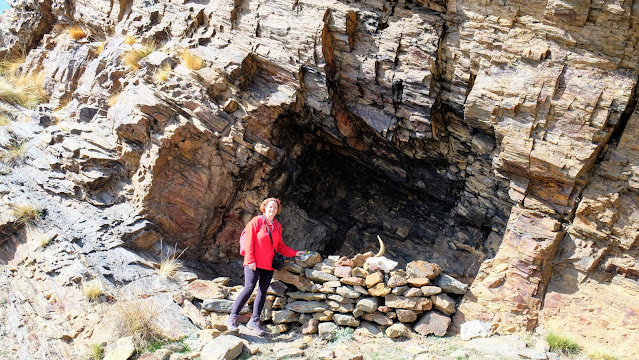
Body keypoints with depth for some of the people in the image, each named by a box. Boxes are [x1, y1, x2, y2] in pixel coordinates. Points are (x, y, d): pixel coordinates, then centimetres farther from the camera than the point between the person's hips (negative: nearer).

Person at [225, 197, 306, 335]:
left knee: (263, 291, 4)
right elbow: (249, 241, -7)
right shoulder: (256, 221, -3)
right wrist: (250, 260, -14)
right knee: (249, 288, -15)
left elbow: (280, 246, 23)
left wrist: (295, 253, 15)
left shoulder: (277, 226, 15)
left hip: (269, 264, 6)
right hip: (254, 264, -6)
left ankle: (254, 321, 11)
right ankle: (232, 318, -9)